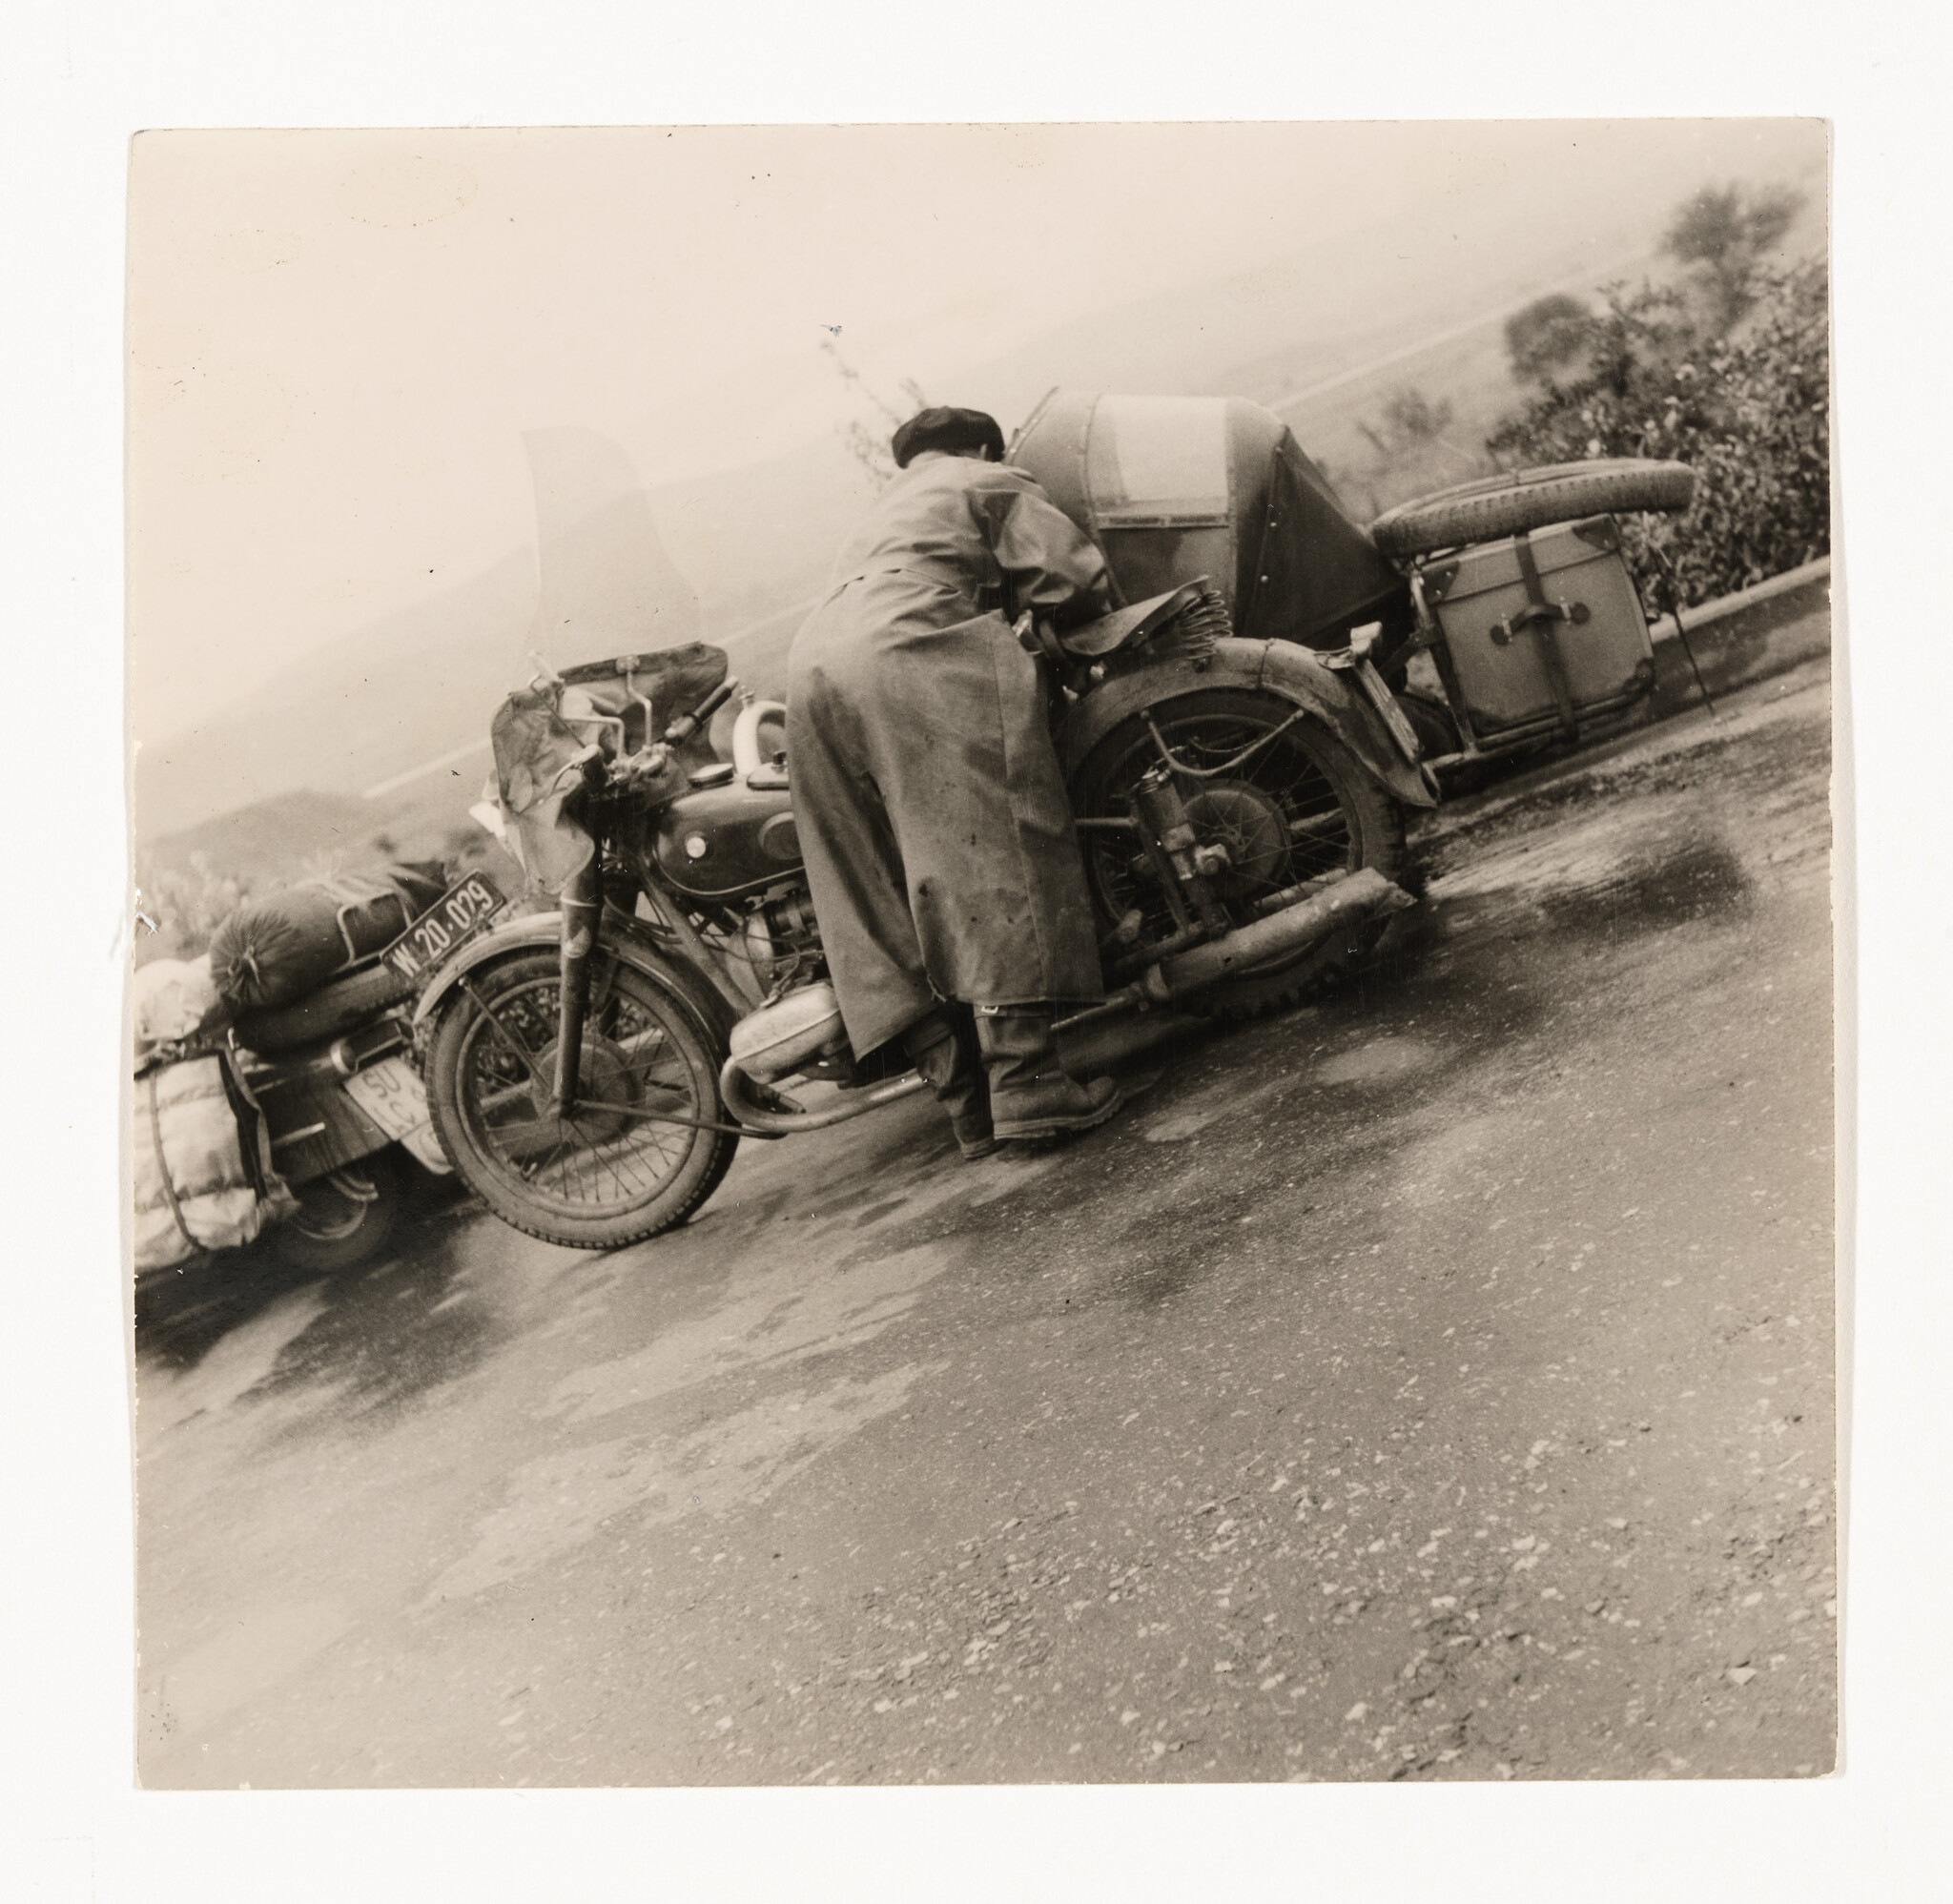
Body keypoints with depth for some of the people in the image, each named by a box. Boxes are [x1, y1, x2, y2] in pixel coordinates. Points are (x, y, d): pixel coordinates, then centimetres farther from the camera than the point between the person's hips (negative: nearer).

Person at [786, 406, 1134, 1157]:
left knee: (888, 899, 2)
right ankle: (1026, 1079, -21)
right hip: (914, 651, -7)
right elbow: (1075, 582, 8)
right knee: (993, 862, -11)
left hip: (810, 670, 7)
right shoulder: (993, 484, 20)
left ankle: (969, 1100, 0)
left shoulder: (877, 517, 42)